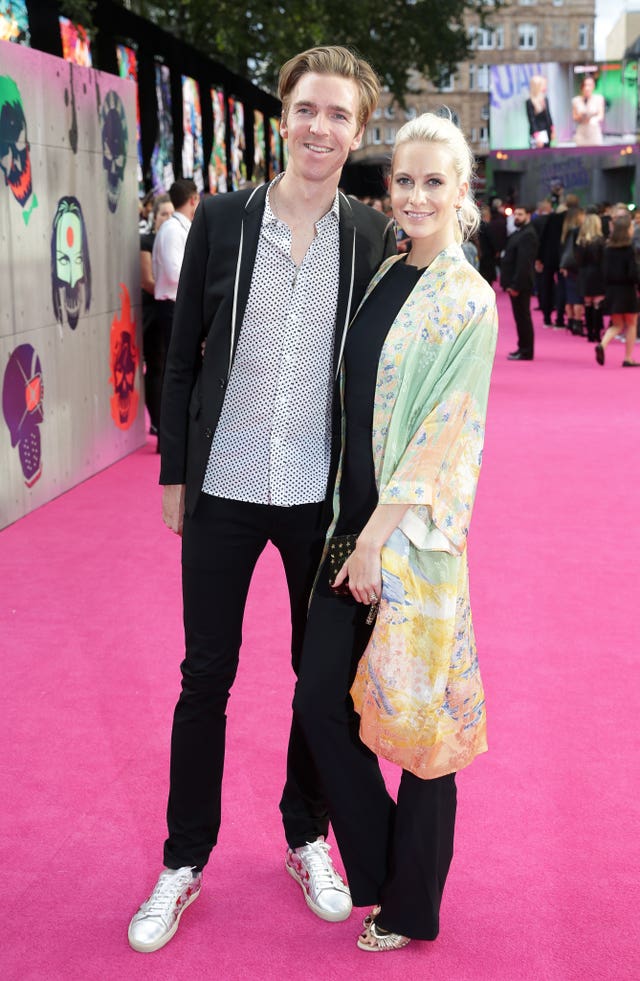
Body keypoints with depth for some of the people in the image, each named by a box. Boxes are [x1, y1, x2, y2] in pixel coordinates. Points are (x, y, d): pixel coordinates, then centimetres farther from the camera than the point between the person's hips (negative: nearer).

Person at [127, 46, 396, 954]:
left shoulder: (374, 236, -2)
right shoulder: (221, 219, -2)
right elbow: (183, 353, 2)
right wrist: (175, 472, 2)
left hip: (324, 496, 1)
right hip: (224, 491, 0)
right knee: (205, 678, 9)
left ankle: (308, 837, 35)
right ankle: (185, 862, 25)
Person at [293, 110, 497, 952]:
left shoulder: (468, 299, -9)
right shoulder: (386, 279, 10)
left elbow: (449, 427, -14)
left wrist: (384, 529, -17)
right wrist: (351, 522, 9)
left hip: (414, 533, -6)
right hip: (354, 520, 7)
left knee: (418, 718, 5)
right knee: (320, 701, 7)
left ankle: (412, 907, 24)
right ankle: (377, 868, 29)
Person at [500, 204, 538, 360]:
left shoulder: (528, 235, -15)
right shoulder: (518, 233, 17)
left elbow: (524, 263, -21)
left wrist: (515, 285, -23)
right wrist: (509, 283, 12)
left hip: (520, 284, -10)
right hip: (515, 284, 10)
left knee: (523, 318, -5)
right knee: (521, 317, 14)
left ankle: (526, 352, -1)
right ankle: (523, 348, 20)